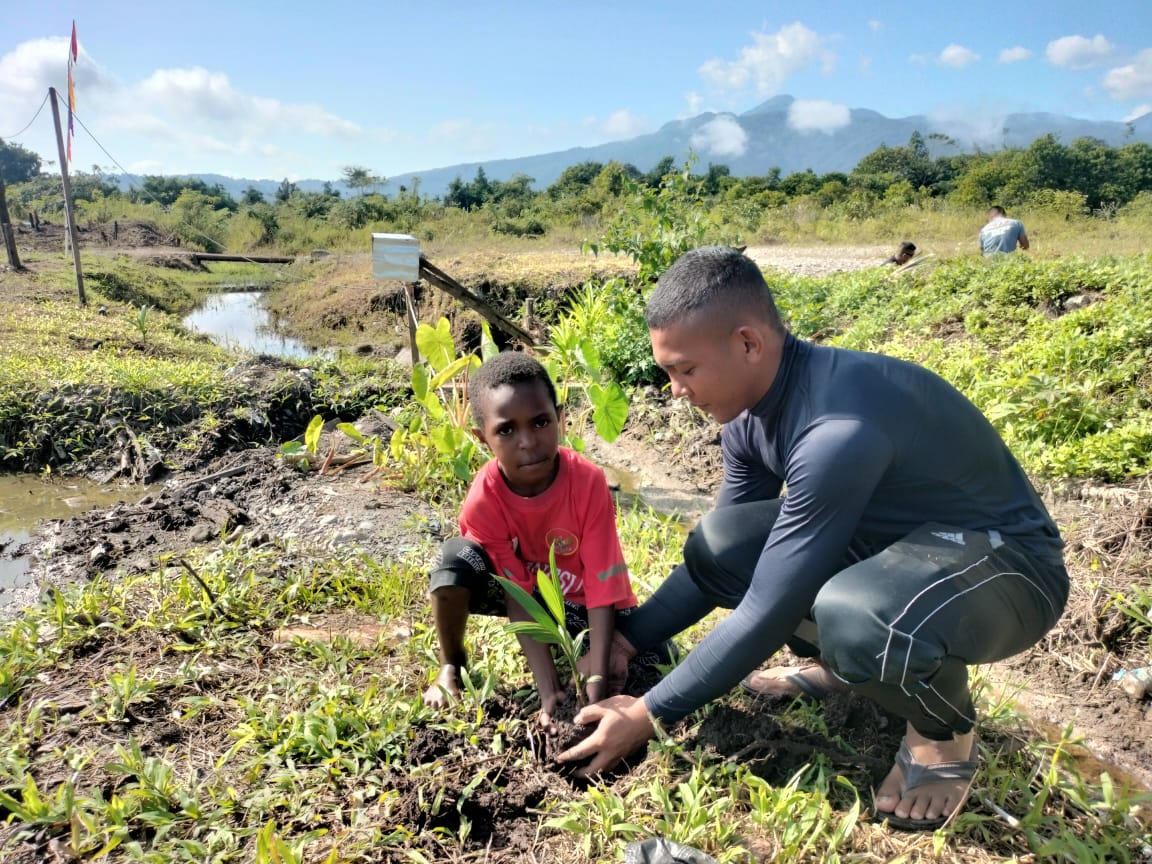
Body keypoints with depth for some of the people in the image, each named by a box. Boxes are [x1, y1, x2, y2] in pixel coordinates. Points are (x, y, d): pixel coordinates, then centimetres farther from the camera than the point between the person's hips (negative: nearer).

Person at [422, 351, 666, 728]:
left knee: (658, 659, -21)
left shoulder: (588, 482, -30)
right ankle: (451, 667, -4)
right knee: (457, 557, -30)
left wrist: (596, 693, -32)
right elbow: (520, 597, -24)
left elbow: (602, 587, -28)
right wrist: (549, 692, -30)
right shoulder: (482, 501, -28)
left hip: (581, 596, 1)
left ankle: (567, 642, 9)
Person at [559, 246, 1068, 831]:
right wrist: (626, 639, -2)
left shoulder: (839, 429, -34)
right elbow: (721, 561, 5)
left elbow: (770, 609, -29)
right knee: (713, 548, -8)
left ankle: (945, 730, -5)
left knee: (856, 616, -39)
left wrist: (650, 714, -20)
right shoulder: (749, 410, -7)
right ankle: (839, 661, 15)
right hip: (891, 538, 7)